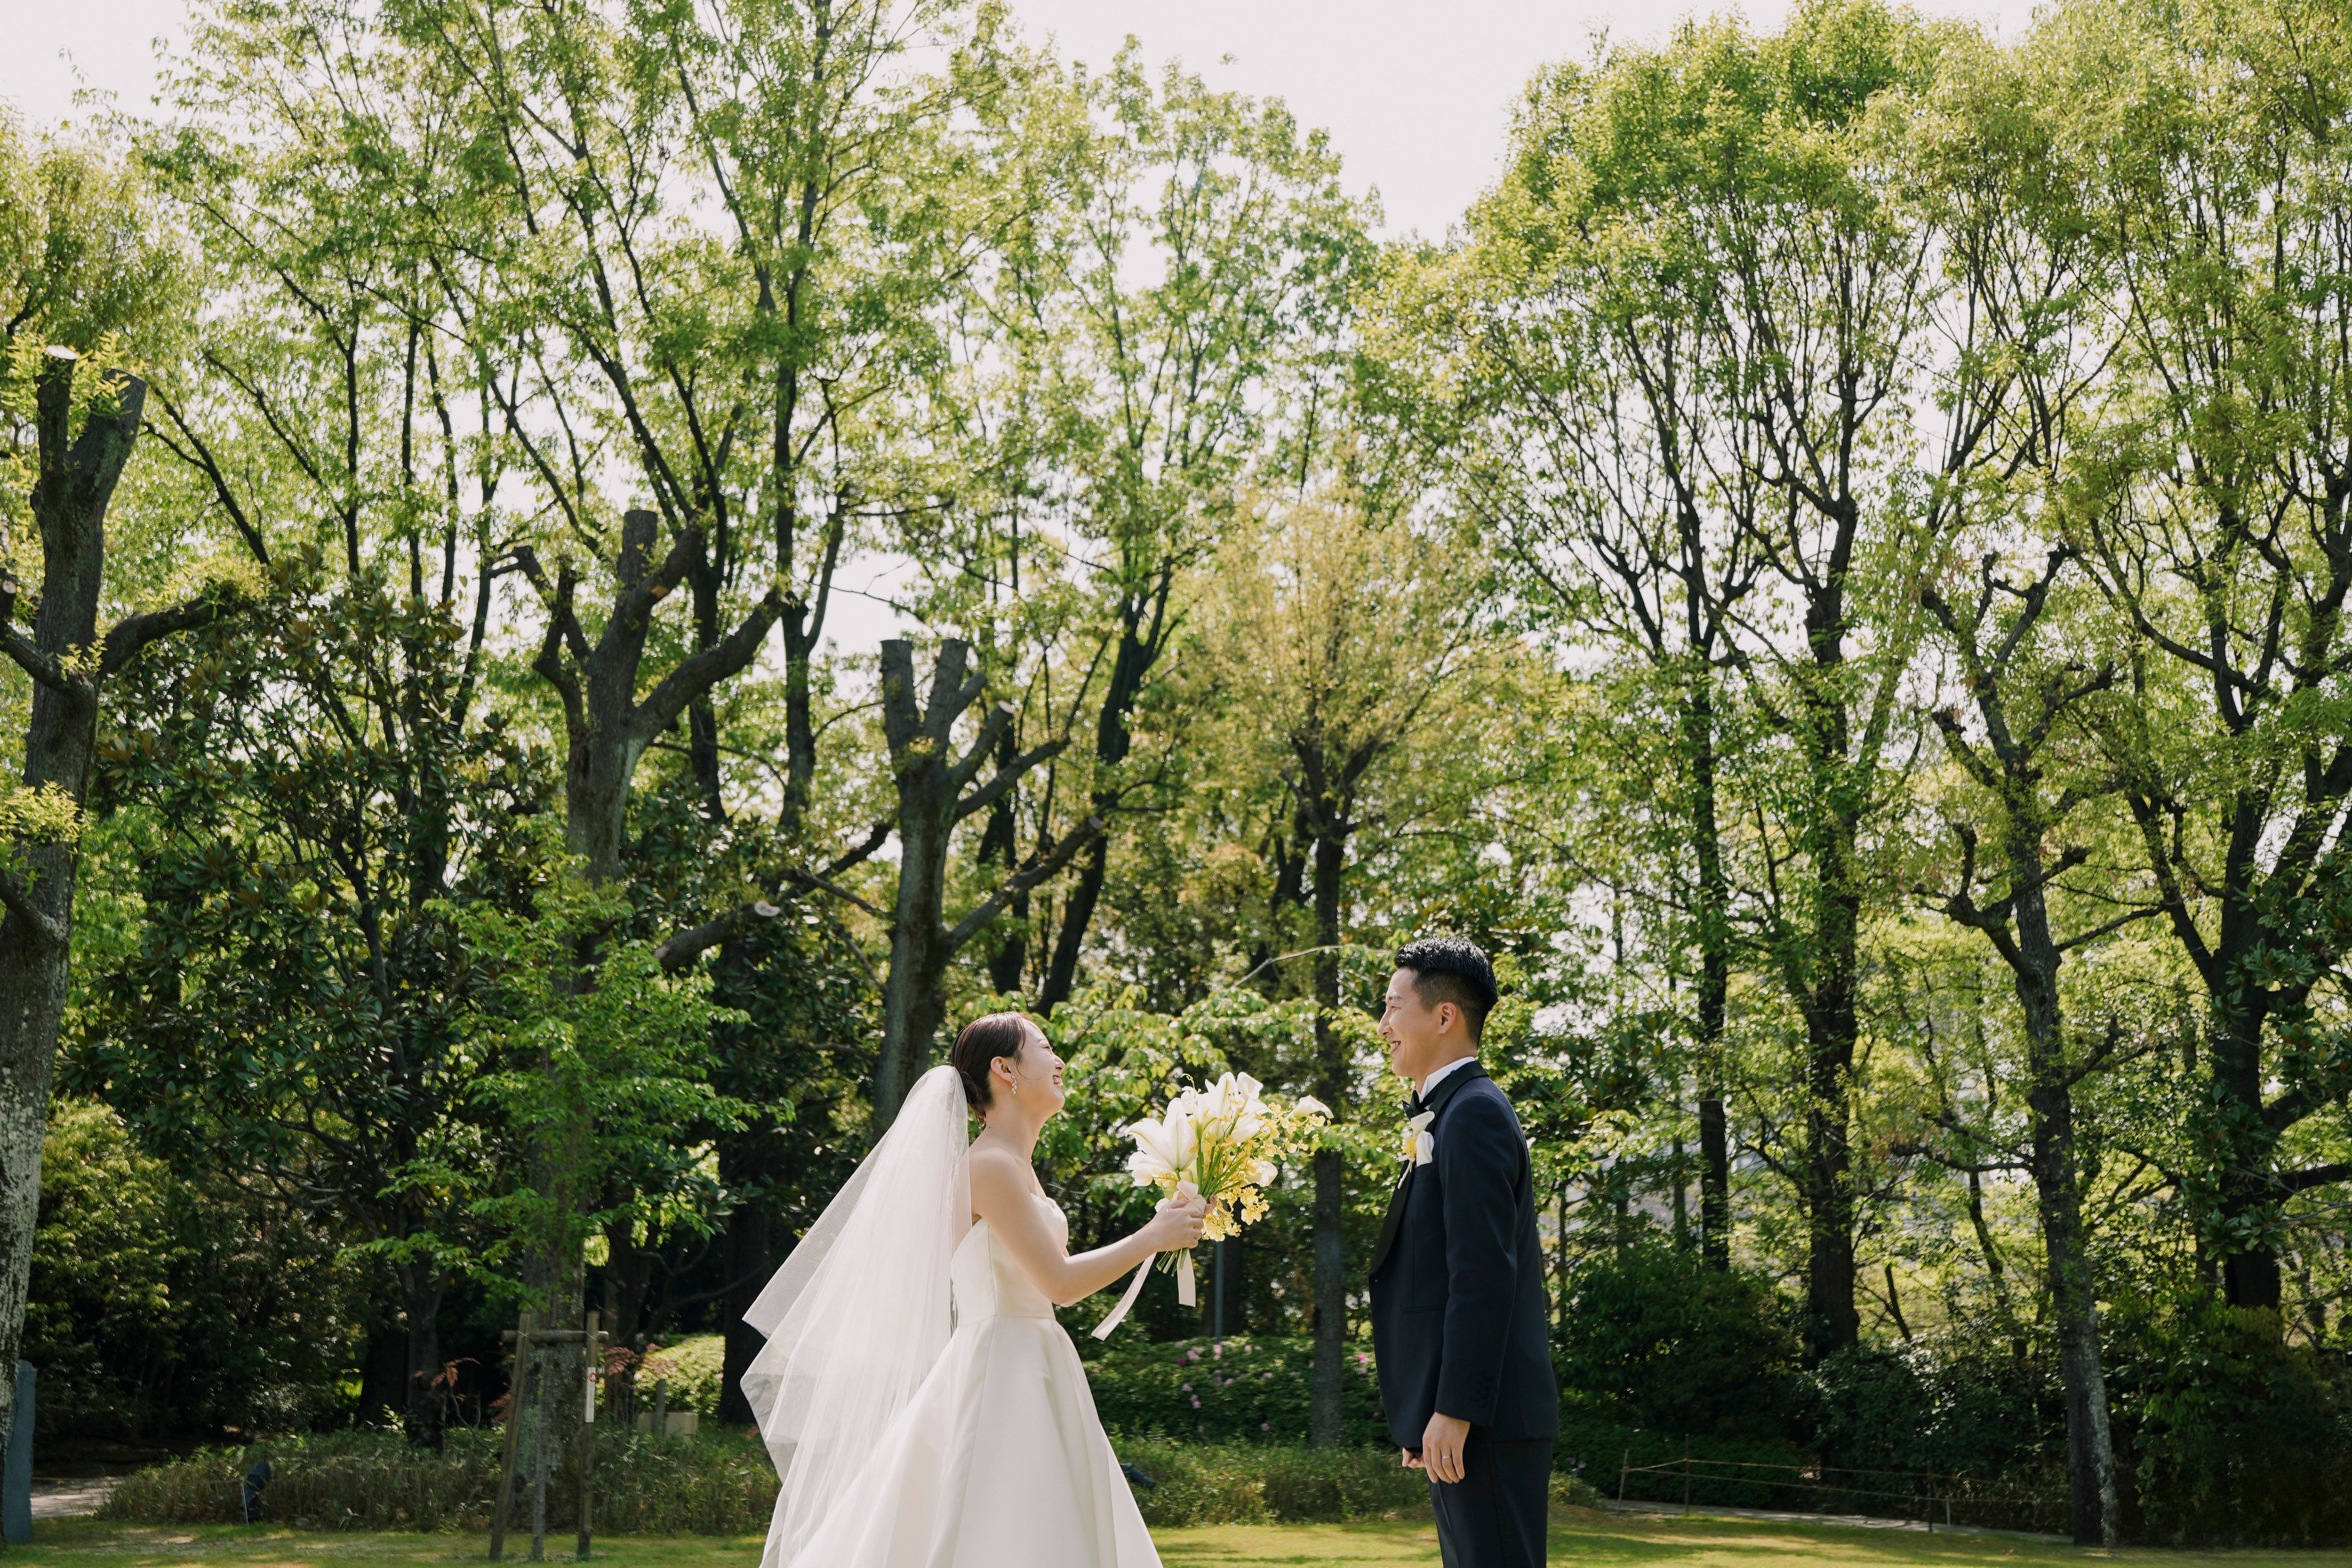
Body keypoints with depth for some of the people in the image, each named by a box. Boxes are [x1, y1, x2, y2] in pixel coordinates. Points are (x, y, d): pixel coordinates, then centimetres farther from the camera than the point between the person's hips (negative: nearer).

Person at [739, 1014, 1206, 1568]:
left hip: (1031, 1375, 10)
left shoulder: (1016, 1166, 16)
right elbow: (1059, 1283, -17)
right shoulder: (990, 1164, -14)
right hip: (1002, 1379, -10)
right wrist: (1152, 1238, -8)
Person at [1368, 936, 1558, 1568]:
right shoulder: (1449, 1112, 18)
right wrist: (1427, 1419, 21)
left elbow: (1483, 1275, -20)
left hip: (1487, 1420, -10)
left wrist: (1455, 1410, -21)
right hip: (1458, 1418, 10)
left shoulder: (1473, 1112, -13)